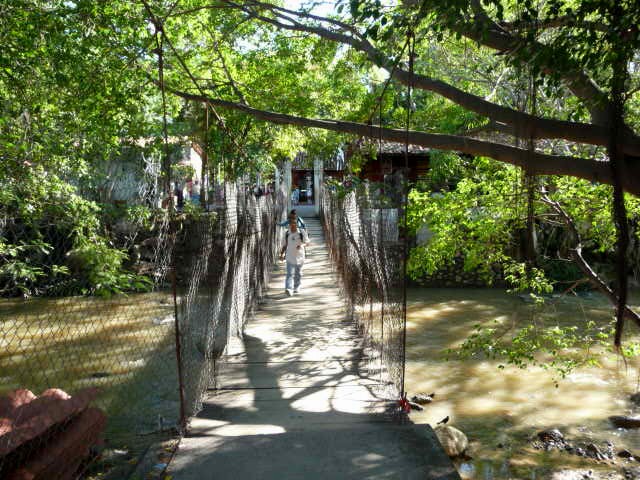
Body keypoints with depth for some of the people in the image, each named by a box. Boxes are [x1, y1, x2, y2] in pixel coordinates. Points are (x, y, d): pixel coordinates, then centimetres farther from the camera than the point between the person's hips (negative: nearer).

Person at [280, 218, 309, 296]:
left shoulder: (302, 233, -3)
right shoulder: (287, 234, 3)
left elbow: (307, 242, 0)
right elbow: (284, 245, 11)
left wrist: (302, 245, -21)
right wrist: (282, 253, -1)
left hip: (299, 256, 0)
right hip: (290, 257, 0)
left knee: (298, 273, 13)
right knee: (290, 273, -12)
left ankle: (296, 288, 30)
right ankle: (289, 289, -24)